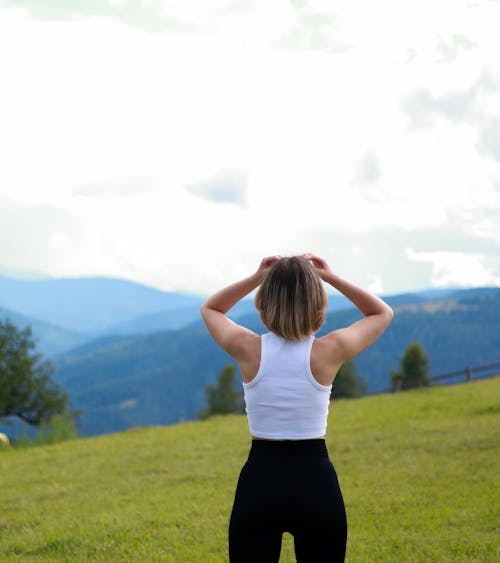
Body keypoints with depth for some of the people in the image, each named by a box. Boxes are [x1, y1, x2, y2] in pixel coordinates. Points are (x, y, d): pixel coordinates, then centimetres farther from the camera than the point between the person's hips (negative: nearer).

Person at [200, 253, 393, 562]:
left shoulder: (248, 349, -6)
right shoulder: (328, 351, -9)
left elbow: (210, 309, 17)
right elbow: (382, 312, 10)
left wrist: (257, 277, 6)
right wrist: (332, 277, 5)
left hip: (258, 484, 1)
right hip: (316, 484, 0)